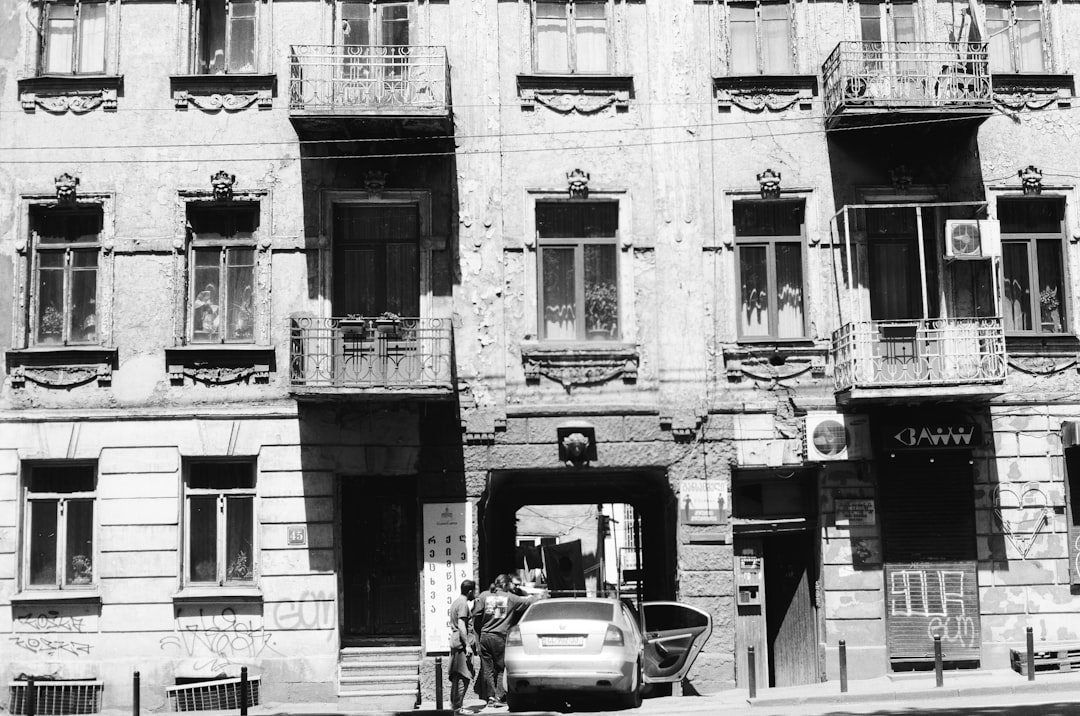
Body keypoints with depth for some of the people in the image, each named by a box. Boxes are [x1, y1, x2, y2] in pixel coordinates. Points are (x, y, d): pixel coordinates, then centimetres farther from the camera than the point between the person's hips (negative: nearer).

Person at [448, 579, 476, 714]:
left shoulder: (456, 602, 18)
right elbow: (461, 626, -20)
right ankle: (458, 707, -9)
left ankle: (454, 704, 20)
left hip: (455, 643, 10)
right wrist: (467, 645, -22)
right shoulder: (463, 604, -12)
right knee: (463, 676, -8)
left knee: (456, 676, 14)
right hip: (462, 644, -10)